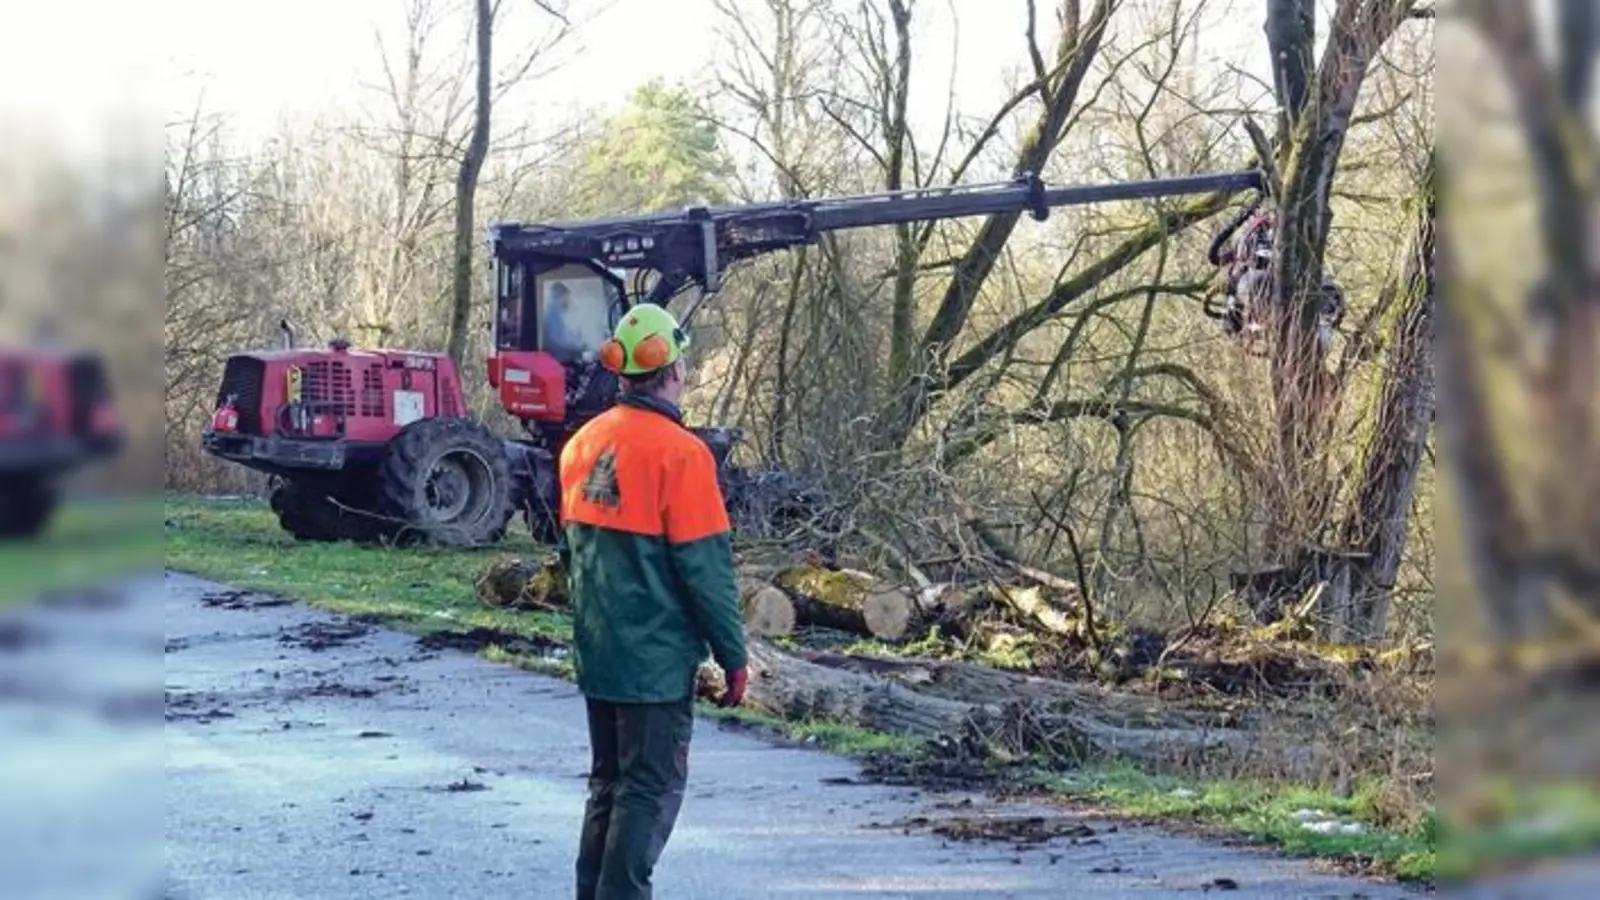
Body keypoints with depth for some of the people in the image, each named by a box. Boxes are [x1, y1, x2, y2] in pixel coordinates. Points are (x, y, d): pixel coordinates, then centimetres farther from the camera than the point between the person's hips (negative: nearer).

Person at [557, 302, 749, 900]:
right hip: (656, 659, -7)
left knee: (608, 783, 17)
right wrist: (732, 655, -8)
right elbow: (706, 568, -15)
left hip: (597, 652, 7)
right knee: (650, 792, -1)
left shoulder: (583, 443, 6)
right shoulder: (679, 452, -16)